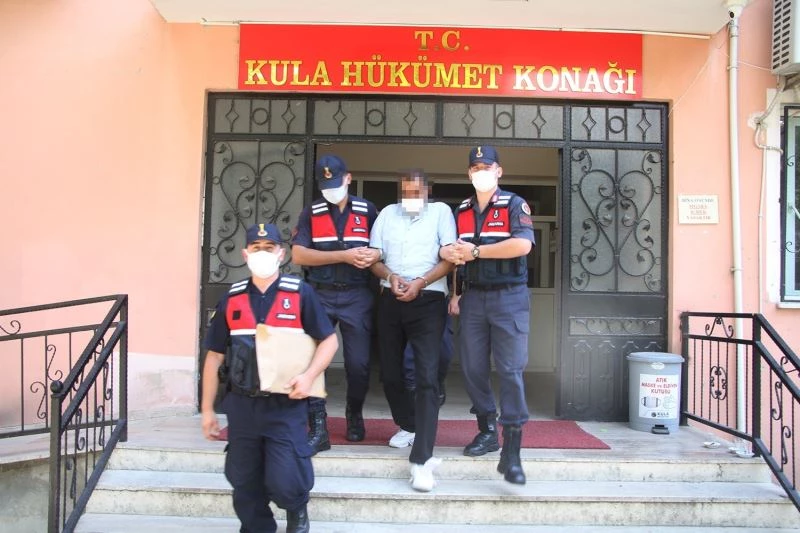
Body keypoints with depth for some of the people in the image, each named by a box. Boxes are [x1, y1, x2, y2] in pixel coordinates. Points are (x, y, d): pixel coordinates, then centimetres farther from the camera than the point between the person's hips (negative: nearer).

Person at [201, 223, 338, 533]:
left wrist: (309, 376, -18)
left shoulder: (300, 294, -3)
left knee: (284, 482, -7)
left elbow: (329, 340, -2)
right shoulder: (231, 299, 5)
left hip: (286, 405, -3)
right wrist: (207, 409, 9)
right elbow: (214, 356, 9)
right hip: (242, 405, 3)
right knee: (244, 485, 11)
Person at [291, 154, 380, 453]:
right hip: (319, 295, 0)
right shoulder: (311, 213, 6)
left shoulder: (367, 210, 9)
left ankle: (354, 415, 29)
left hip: (357, 297, 0)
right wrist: (345, 255, -14)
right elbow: (298, 255, -6)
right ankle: (318, 428, 2)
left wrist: (376, 255, -11)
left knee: (359, 363, 2)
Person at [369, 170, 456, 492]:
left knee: (427, 377, -13)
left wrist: (419, 283, -17)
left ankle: (421, 461, -14)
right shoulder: (387, 214, 15)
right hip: (390, 300, 4)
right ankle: (408, 426, 37)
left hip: (428, 301, -4)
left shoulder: (440, 211, 6)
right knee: (389, 373, 11)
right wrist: (390, 276, -11)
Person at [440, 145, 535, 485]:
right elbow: (447, 248, 16)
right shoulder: (461, 211, 14)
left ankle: (511, 451, -4)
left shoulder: (514, 205, -2)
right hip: (473, 296, 5)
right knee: (473, 368, 8)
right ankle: (487, 431, 26)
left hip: (509, 296, -5)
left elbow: (522, 244, -18)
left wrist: (475, 251, -14)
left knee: (510, 370, -7)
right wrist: (449, 252, -9)